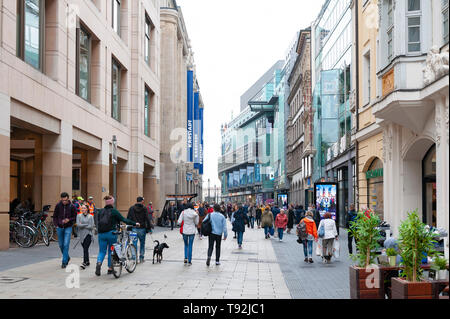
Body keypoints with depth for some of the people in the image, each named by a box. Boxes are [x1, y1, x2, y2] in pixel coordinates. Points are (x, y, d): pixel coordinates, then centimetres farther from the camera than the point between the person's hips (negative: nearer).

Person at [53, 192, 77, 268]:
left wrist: (69, 220, -18)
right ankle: (67, 257, 33)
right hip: (59, 228, 3)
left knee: (66, 245, -11)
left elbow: (75, 218, 0)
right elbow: (55, 216, 9)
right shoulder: (58, 206, -1)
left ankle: (64, 262, -4)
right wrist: (56, 224, -3)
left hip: (68, 228, -3)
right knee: (61, 245, 10)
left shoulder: (72, 207, -6)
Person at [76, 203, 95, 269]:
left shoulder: (90, 216, 0)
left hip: (88, 234, -3)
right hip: (81, 235, 3)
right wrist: (87, 225, -9)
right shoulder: (79, 216, 7)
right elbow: (78, 224, -6)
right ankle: (87, 261, 26)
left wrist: (82, 225, -6)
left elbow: (91, 226, -9)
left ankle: (84, 263, -20)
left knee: (85, 248, -14)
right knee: (85, 248, 11)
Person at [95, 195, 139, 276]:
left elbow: (97, 221, 10)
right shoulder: (114, 211, -6)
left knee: (102, 251, 10)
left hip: (101, 234, 3)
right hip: (111, 233, -3)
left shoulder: (100, 211, 6)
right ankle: (110, 268, 15)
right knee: (111, 251, 11)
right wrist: (134, 224, -2)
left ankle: (99, 263, -17)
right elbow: (124, 219, -7)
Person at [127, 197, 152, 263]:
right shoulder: (144, 208, -5)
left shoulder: (131, 208, 3)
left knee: (134, 243, 5)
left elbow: (128, 218, 4)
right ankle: (141, 258, 14)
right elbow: (147, 219, -7)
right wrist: (149, 227, -1)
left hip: (134, 228, 1)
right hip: (142, 228, -1)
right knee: (142, 243, 12)